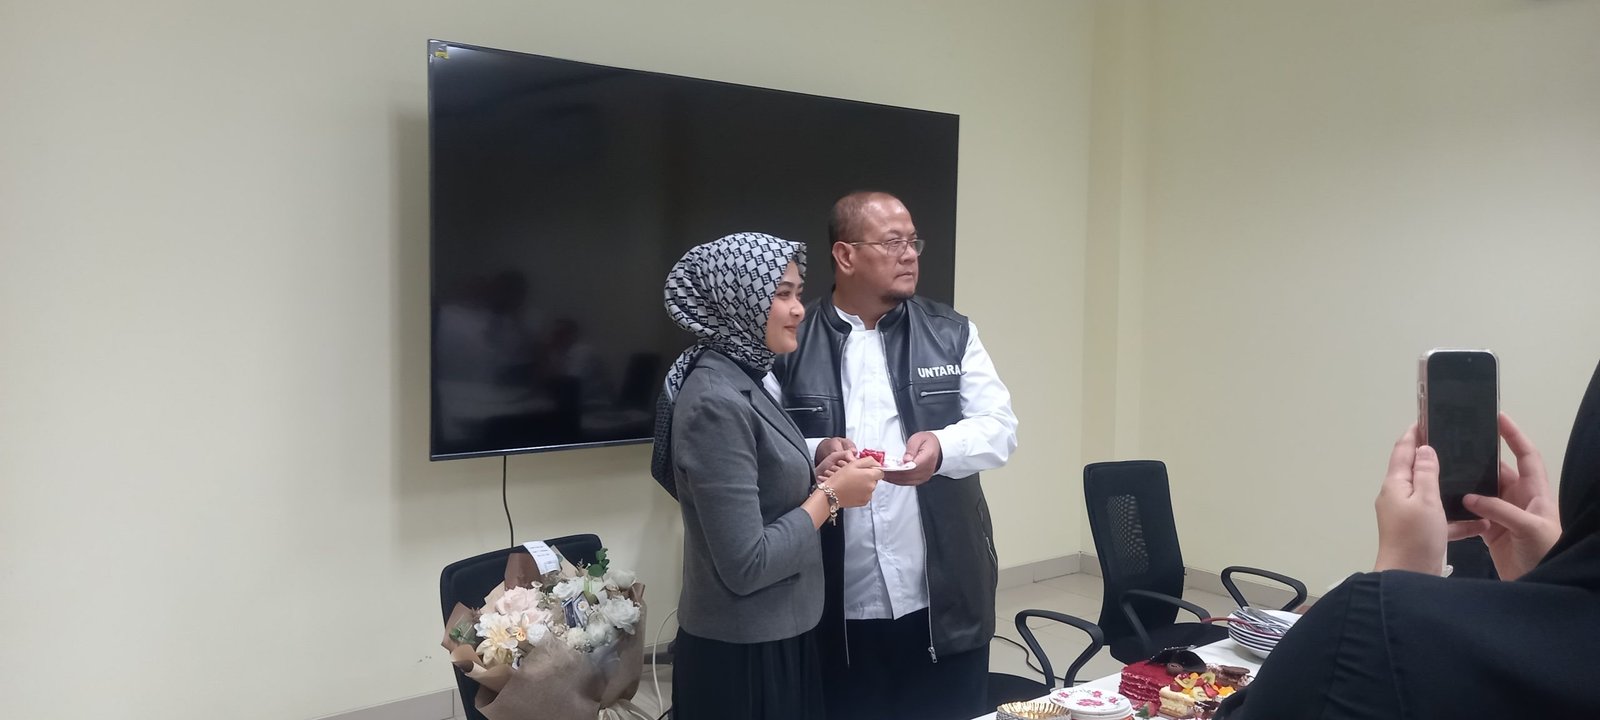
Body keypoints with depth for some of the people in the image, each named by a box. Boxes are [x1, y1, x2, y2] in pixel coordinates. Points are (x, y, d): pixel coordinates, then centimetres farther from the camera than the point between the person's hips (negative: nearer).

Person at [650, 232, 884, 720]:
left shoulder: (742, 382, 6)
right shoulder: (716, 401, -22)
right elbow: (746, 564, -25)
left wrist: (821, 477, -1)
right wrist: (830, 496, -15)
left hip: (774, 634, 9)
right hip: (743, 653, -9)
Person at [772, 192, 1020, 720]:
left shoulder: (951, 334, 7)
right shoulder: (792, 346, 0)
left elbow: (1000, 427, 1)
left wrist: (942, 446, -20)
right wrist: (814, 453, -23)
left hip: (945, 599, 2)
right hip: (836, 608, -1)